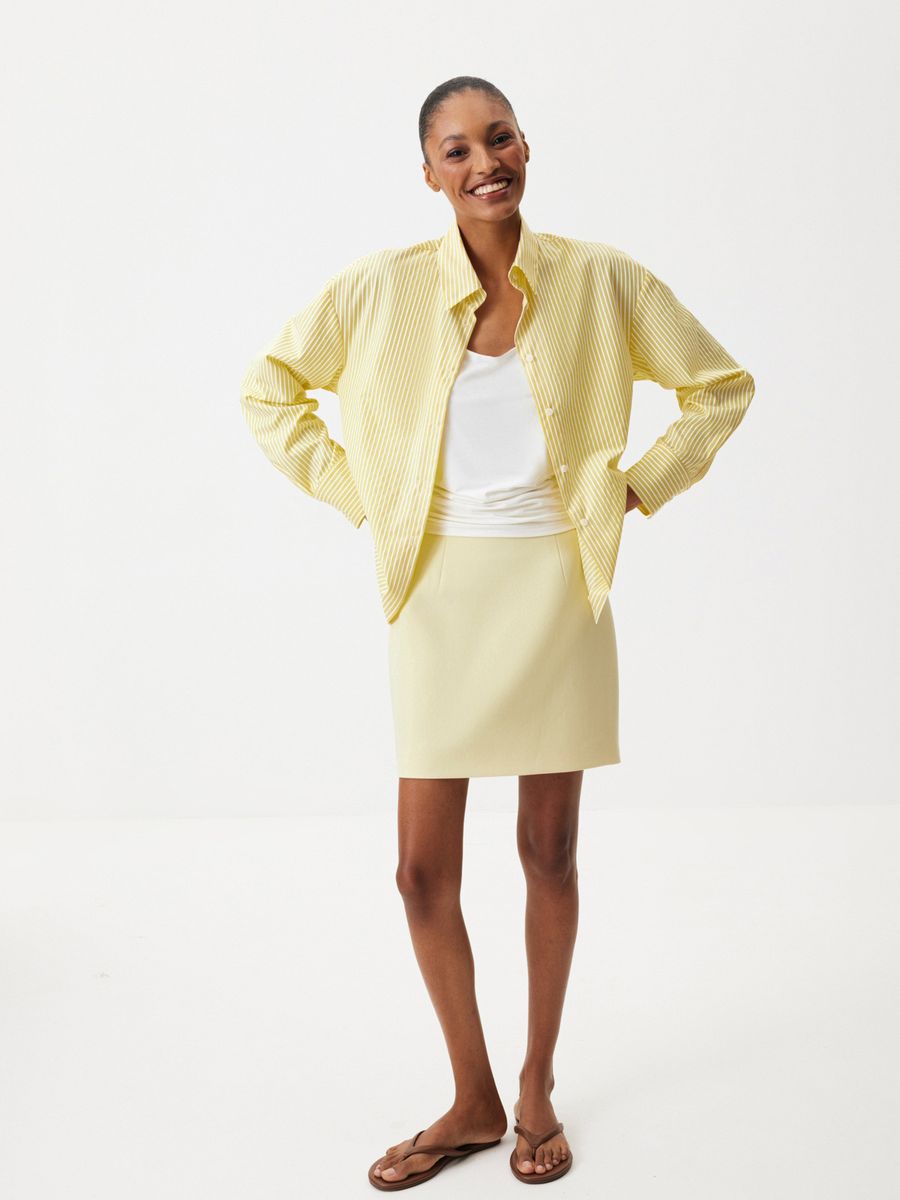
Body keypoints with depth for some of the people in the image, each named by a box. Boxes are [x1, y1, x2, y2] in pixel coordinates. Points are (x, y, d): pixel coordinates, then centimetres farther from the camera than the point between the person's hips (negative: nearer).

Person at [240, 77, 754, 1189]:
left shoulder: (601, 279, -3)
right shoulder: (383, 286, -4)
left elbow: (720, 385, 9)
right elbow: (269, 390, 9)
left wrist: (638, 484, 2)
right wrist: (358, 493, 2)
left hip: (556, 587, 0)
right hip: (442, 590, 1)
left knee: (549, 851, 9)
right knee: (424, 867, 3)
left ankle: (537, 1087, 30)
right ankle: (473, 1099, 24)